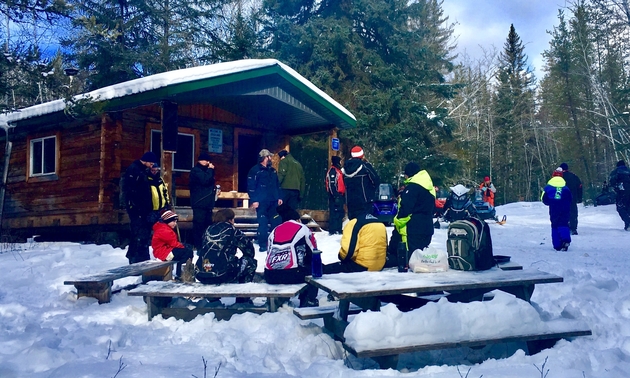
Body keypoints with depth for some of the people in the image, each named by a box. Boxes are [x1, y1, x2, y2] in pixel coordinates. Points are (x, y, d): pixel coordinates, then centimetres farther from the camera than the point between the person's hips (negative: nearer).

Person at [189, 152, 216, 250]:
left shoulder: (205, 169, 22)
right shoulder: (196, 170, -7)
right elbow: (205, 180, -23)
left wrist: (214, 189, 9)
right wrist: (210, 169, -10)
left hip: (207, 202, 9)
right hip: (200, 202, -9)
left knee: (208, 224, 9)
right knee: (199, 224, -10)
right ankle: (198, 246, -8)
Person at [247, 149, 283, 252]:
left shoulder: (272, 170, 16)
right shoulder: (255, 170, -6)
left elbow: (277, 185, 21)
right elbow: (251, 186, -9)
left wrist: (279, 197, 15)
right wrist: (254, 200, -14)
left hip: (273, 201, 6)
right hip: (261, 202, -6)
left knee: (277, 222, 6)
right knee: (263, 223, -4)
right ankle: (262, 245, 5)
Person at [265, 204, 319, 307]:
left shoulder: (274, 231, 18)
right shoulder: (303, 229, 8)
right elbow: (313, 253, 14)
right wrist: (304, 262, 35)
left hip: (271, 276, 5)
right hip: (293, 275, -5)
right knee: (312, 270, 26)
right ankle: (309, 301, 19)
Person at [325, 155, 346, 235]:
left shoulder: (338, 170, 21)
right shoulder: (333, 170, -10)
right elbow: (332, 184, -18)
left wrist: (343, 195, 21)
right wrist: (336, 196, -23)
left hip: (339, 195, 10)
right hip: (335, 195, -10)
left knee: (340, 213, 11)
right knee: (335, 213, -11)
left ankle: (338, 229, 17)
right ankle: (333, 230, -10)